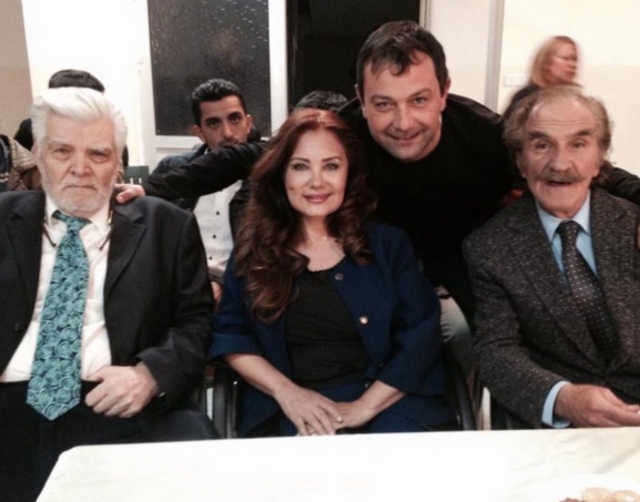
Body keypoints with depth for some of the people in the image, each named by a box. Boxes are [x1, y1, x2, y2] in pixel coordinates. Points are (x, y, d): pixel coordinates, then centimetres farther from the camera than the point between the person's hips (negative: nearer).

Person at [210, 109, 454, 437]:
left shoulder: (388, 243, 6)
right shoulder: (255, 249, 8)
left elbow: (420, 335, -1)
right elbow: (229, 334, 6)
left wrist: (364, 407, -12)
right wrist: (285, 392, -9)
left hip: (388, 402, 1)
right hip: (289, 411, 0)